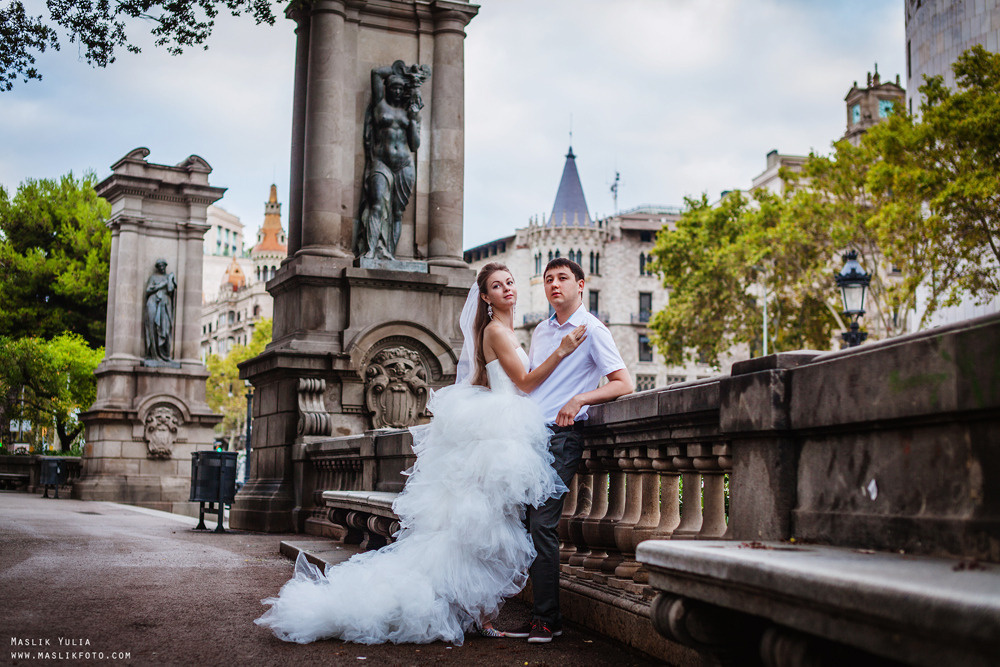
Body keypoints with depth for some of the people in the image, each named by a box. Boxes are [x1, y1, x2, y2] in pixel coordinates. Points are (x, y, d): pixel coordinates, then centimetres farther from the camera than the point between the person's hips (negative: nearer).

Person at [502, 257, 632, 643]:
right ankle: (540, 615, 8)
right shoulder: (540, 331, 20)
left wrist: (579, 398, -19)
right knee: (529, 525, 2)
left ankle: (547, 618, -8)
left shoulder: (592, 330, 0)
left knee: (543, 523, -14)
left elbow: (623, 384, -7)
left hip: (562, 435, -6)